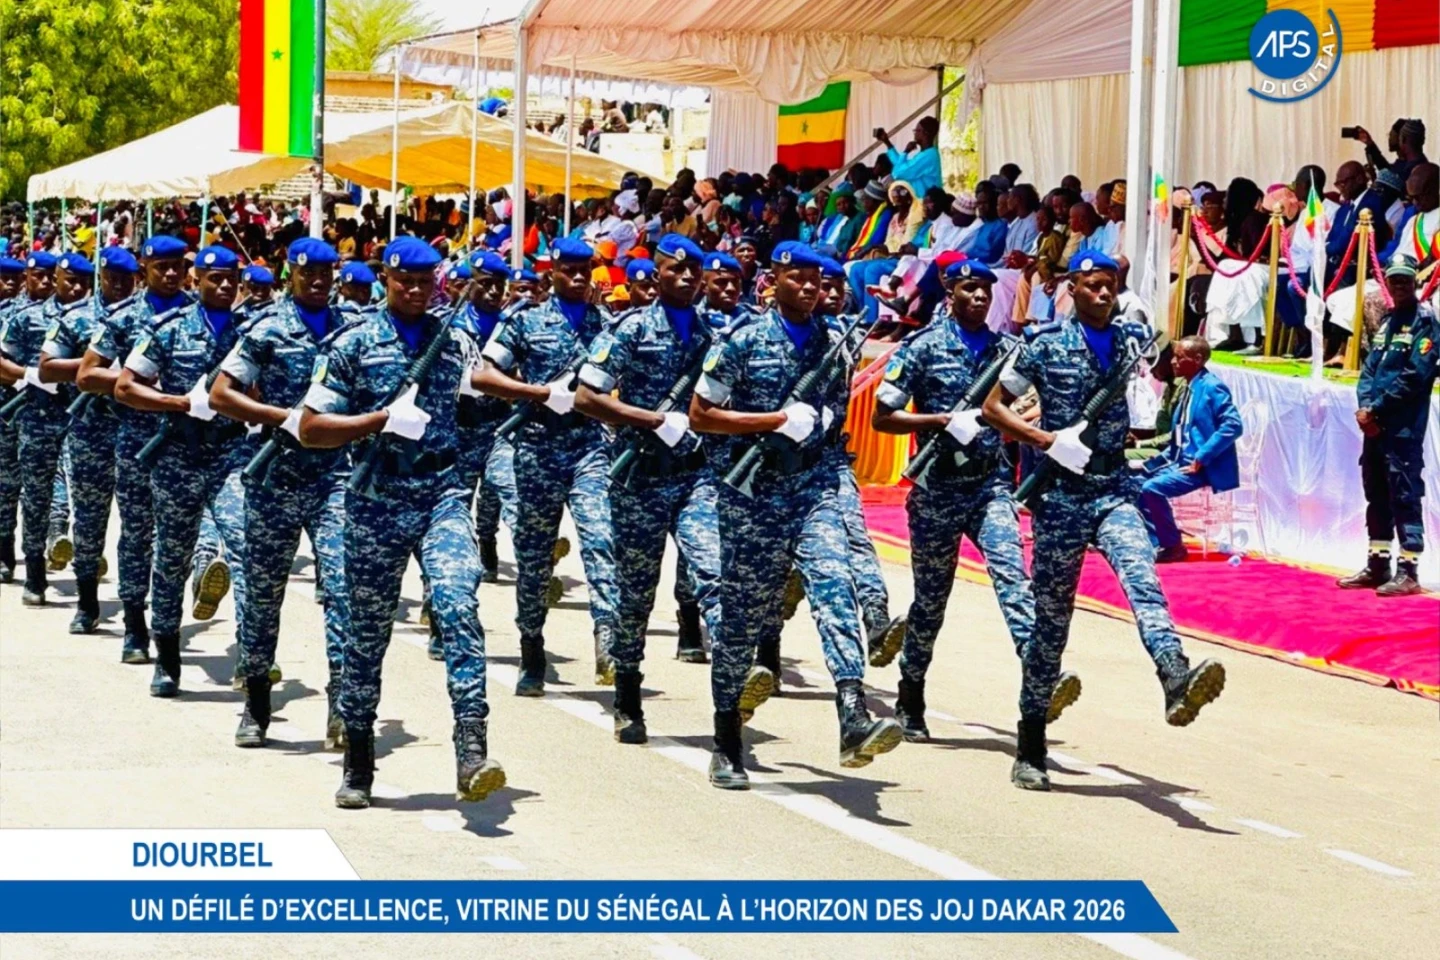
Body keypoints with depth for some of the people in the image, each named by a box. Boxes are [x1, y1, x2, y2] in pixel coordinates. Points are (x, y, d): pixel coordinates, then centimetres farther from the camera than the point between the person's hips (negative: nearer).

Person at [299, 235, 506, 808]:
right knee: (367, 633, 7)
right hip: (378, 501, -1)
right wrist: (380, 420, -12)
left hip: (443, 494, 1)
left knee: (458, 606, -21)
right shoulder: (355, 344, 3)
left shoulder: (456, 343, 12)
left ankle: (472, 754, -28)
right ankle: (357, 768, 21)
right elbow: (310, 428, -2)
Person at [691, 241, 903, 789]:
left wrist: (821, 422, 3)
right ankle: (726, 748, 18)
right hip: (753, 490, -3)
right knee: (743, 615, 4)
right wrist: (777, 421, -13)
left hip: (814, 484, 3)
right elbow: (700, 416, -5)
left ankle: (854, 721, -32)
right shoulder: (743, 343, -4)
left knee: (834, 586, -20)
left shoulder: (832, 343, 9)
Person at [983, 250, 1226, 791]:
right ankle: (1030, 749, 15)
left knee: (1142, 578, -25)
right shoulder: (1045, 345, -1)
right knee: (1051, 618, 4)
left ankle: (1176, 681, -47)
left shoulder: (1131, 339, 10)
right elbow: (994, 406, 1)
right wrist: (1046, 439, -12)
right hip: (1061, 491, -2)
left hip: (1115, 489, 2)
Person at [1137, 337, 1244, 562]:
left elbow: (1233, 426, -23)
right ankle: (1154, 542, 5)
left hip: (1203, 468, -10)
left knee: (1152, 488, -25)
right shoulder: (1188, 389, 16)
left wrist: (1200, 459, -23)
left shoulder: (1212, 387, -12)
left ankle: (1172, 546, -11)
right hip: (1181, 462, 10)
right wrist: (1153, 463, 12)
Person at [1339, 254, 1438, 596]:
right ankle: (1378, 565, 22)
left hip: (1404, 428, -8)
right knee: (1376, 495, 14)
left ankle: (1408, 571, -7)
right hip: (1375, 426, 8)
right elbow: (1370, 368, 15)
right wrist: (1364, 405, -3)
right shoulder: (1387, 321, 18)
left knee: (1405, 496, -8)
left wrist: (1377, 409, -12)